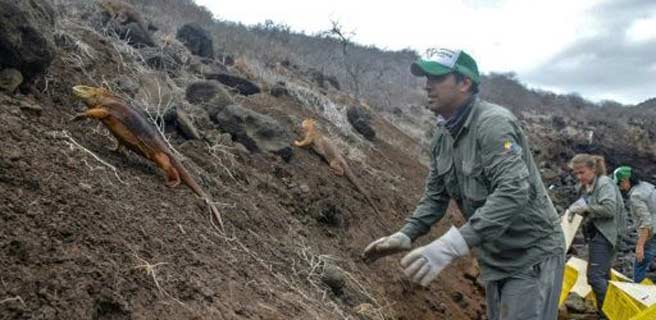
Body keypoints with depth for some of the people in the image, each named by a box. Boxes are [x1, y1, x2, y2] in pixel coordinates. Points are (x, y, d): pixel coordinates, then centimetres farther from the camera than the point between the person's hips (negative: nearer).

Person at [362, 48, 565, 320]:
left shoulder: (493, 122, -23)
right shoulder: (442, 136, 4)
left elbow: (514, 191, -35)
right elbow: (435, 196, 10)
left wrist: (451, 245, -43)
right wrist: (406, 235, -6)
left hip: (532, 256, -8)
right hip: (494, 258, 8)